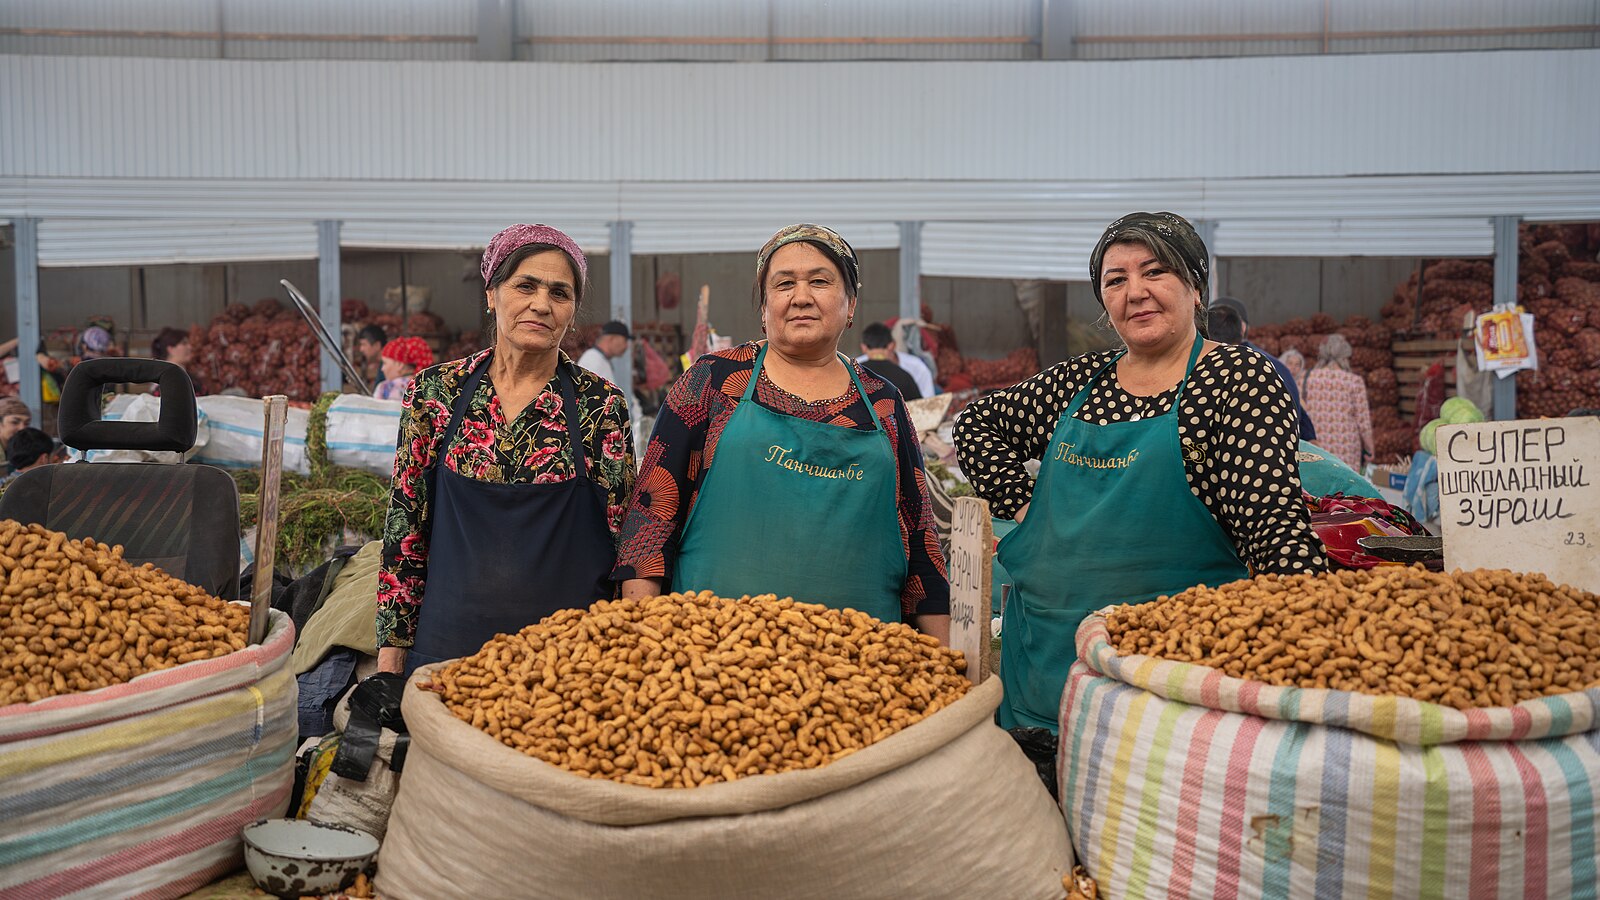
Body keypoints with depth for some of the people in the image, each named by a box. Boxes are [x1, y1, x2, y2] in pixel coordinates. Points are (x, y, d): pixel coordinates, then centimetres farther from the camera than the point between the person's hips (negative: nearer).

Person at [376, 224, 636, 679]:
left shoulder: (601, 405, -3)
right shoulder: (435, 390, 1)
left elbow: (624, 538, 0)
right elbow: (405, 526, 4)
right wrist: (392, 644, 2)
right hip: (448, 639, 1)